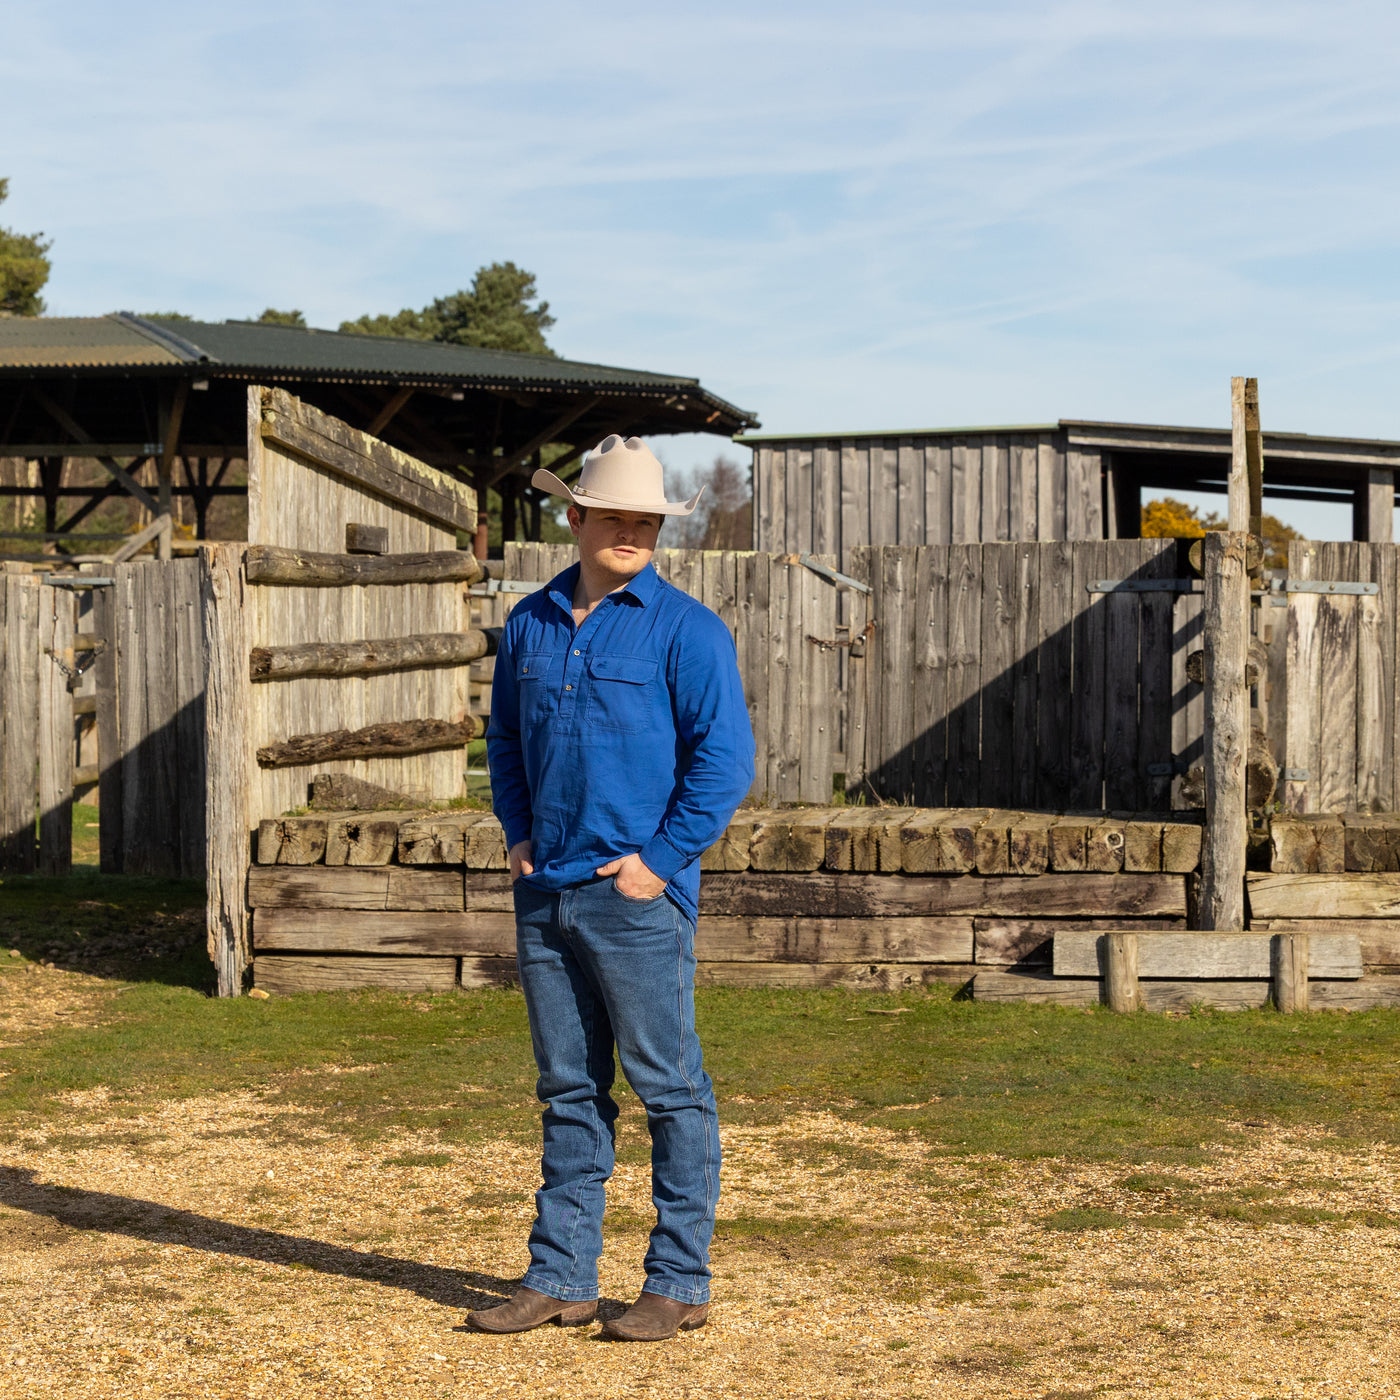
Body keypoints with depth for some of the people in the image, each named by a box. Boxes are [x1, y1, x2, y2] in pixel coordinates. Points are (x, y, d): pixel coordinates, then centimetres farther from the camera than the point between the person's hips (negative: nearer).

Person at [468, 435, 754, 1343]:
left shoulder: (685, 630, -5)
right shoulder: (531, 623, 12)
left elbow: (725, 762, -9)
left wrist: (658, 861, -12)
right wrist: (518, 835, 10)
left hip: (638, 895, -6)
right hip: (545, 893, 6)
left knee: (670, 1089, 0)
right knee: (569, 1091, 11)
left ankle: (681, 1284, 8)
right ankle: (561, 1278, 17)